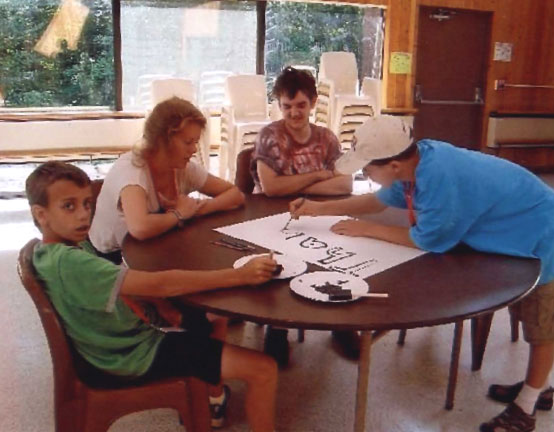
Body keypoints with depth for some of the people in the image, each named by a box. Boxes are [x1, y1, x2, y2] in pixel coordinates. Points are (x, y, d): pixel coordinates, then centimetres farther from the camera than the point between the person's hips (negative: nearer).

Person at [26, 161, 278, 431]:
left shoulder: (72, 246, 1)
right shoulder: (68, 262, -29)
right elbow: (160, 284, -34)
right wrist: (240, 275, -34)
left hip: (128, 337, 10)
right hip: (138, 356, -10)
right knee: (263, 369, -12)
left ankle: (212, 395, 35)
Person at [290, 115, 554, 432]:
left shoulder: (439, 177, -40)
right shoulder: (419, 158, -12)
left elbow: (428, 240, -27)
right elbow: (380, 200, 4)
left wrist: (366, 229, -17)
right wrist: (319, 208, 0)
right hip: (517, 231, 9)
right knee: (527, 315, 24)